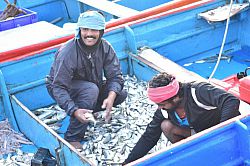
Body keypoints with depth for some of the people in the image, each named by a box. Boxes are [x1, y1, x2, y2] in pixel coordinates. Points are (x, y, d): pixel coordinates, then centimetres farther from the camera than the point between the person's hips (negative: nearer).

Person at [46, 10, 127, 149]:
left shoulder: (105, 47, -15)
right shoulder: (67, 53, -31)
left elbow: (115, 76, -16)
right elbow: (59, 87, -32)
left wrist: (111, 98, -36)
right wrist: (74, 111, -46)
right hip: (61, 88, -6)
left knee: (121, 94, -14)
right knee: (91, 90, -36)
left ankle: (87, 111, 8)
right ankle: (72, 138, -26)